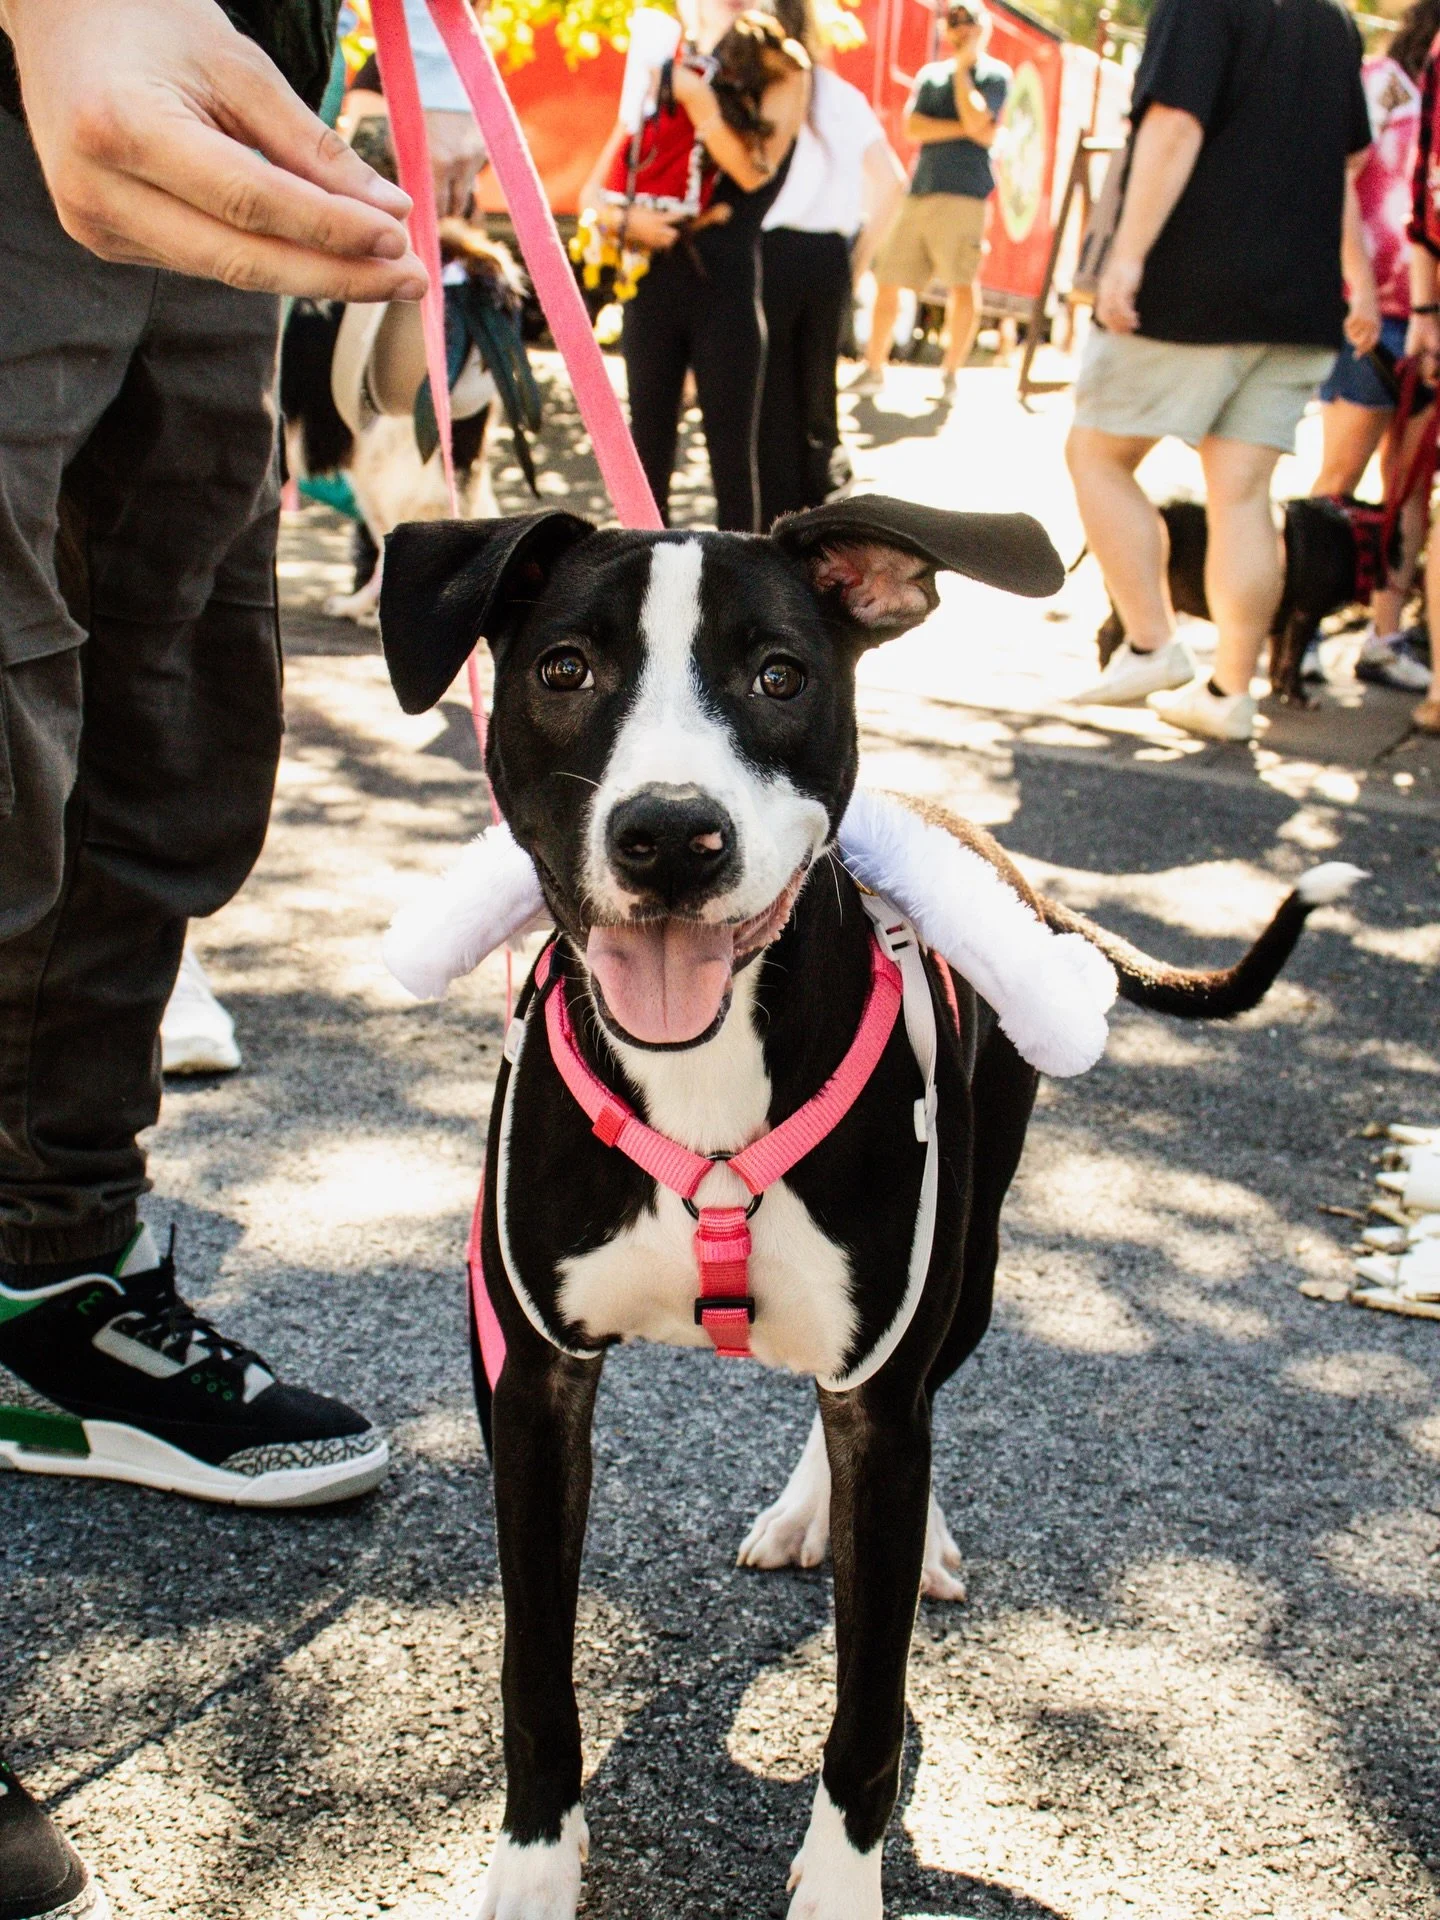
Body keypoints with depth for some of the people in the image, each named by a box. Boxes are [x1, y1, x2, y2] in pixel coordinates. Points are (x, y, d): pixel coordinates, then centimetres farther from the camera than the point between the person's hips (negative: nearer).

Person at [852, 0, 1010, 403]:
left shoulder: (994, 74, 5)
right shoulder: (930, 74, 18)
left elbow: (977, 121, -12)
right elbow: (911, 127, 4)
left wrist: (962, 68, -1)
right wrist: (963, 130, -6)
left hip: (963, 192, -5)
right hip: (920, 190, 5)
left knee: (962, 285, -11)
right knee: (887, 282, 4)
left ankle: (950, 374, -1)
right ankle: (873, 369, 14)